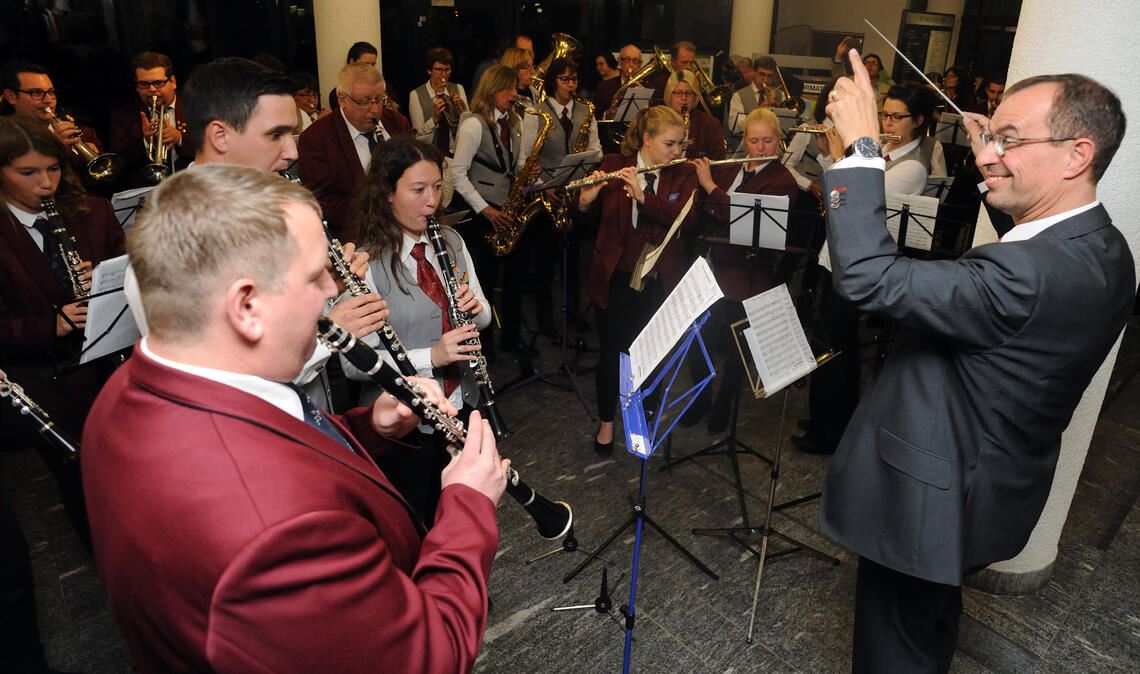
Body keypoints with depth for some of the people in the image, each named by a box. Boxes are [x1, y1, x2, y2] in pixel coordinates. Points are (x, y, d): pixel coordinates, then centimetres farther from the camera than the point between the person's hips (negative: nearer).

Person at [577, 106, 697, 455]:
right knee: (611, 352, 8)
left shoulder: (683, 174, 1)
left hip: (660, 280, 1)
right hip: (614, 278, -1)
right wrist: (586, 199, -31)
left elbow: (686, 218, -17)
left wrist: (643, 196, -30)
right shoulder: (613, 164, -3)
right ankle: (606, 423, 28)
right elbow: (587, 215, -7)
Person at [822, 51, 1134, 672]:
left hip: (929, 498, -10)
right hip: (987, 483, 10)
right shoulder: (1098, 250, -1)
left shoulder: (1032, 275, -34)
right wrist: (997, 174, 16)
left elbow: (869, 277, -38)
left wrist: (860, 147, -30)